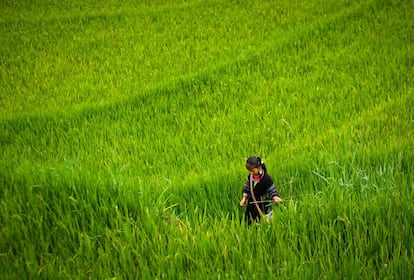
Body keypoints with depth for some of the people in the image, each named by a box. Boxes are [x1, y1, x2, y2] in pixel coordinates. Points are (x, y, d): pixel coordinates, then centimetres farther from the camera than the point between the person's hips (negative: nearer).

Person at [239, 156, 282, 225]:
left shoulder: (266, 178, -20)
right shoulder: (250, 176, -2)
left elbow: (272, 190, -14)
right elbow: (246, 187, 12)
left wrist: (275, 197, -32)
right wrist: (244, 198, 5)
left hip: (263, 206, -5)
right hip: (251, 205, 6)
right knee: (249, 223, 13)